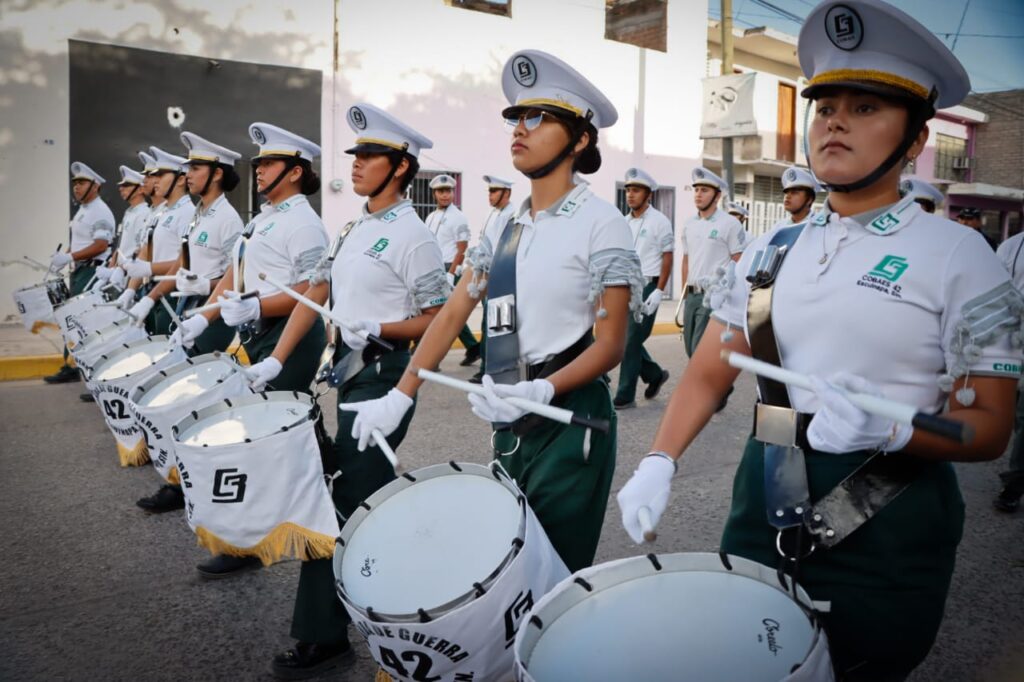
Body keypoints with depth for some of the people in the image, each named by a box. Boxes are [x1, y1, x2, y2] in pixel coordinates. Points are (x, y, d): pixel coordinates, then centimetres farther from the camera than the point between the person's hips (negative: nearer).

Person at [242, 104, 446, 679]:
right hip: (351, 374, 8)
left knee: (346, 504, -3)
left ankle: (323, 635, 9)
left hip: (384, 378, -8)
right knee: (377, 497, 15)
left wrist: (377, 330, -25)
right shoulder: (354, 229, 14)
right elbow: (315, 297, 14)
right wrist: (276, 361, 8)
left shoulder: (412, 236, -12)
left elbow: (439, 321, -12)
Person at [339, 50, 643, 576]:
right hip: (510, 424, 6)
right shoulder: (506, 229, 9)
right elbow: (451, 315, 9)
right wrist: (399, 398, 3)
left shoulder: (601, 224, -10)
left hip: (570, 420, -6)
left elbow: (610, 346, -13)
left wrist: (541, 391, -29)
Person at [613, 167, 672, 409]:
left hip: (646, 287, -7)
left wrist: (659, 291, -16)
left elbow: (667, 258, -8)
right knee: (624, 339, 8)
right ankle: (655, 374, 29)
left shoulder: (659, 221, -6)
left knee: (631, 341, -7)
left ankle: (625, 396, 2)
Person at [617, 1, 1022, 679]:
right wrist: (660, 463, -9)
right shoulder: (772, 250, 4)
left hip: (886, 534, -4)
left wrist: (888, 431, -28)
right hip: (764, 515, 4)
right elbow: (709, 374, 5)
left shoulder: (958, 255, -8)